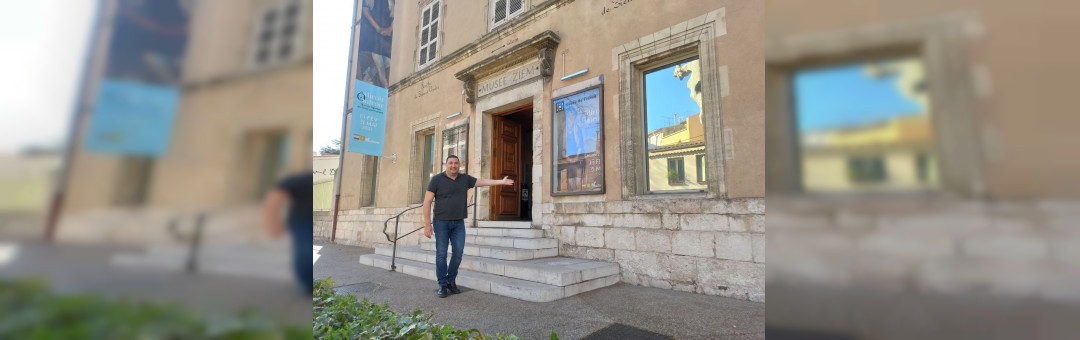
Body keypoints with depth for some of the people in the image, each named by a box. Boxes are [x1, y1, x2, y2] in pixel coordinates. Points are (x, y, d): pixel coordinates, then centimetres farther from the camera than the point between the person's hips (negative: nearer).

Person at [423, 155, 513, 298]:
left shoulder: (465, 179, 8)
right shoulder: (437, 179, -4)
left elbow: (482, 182, 13)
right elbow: (427, 202, -6)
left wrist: (501, 181, 6)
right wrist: (427, 224, -11)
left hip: (459, 223, 4)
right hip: (441, 222, -3)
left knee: (458, 253, 2)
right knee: (441, 254, -1)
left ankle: (451, 281, 20)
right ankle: (443, 285, 10)